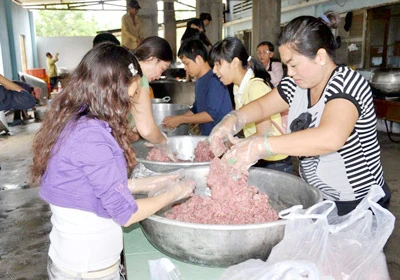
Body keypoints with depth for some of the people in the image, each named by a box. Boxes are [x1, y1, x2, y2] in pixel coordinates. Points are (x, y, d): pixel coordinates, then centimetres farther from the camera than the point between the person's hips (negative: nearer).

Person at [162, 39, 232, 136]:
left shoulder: (214, 80, -16)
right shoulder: (199, 81, 11)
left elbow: (211, 115, -20)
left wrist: (180, 119, -15)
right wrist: (175, 118, 5)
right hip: (206, 135, 8)